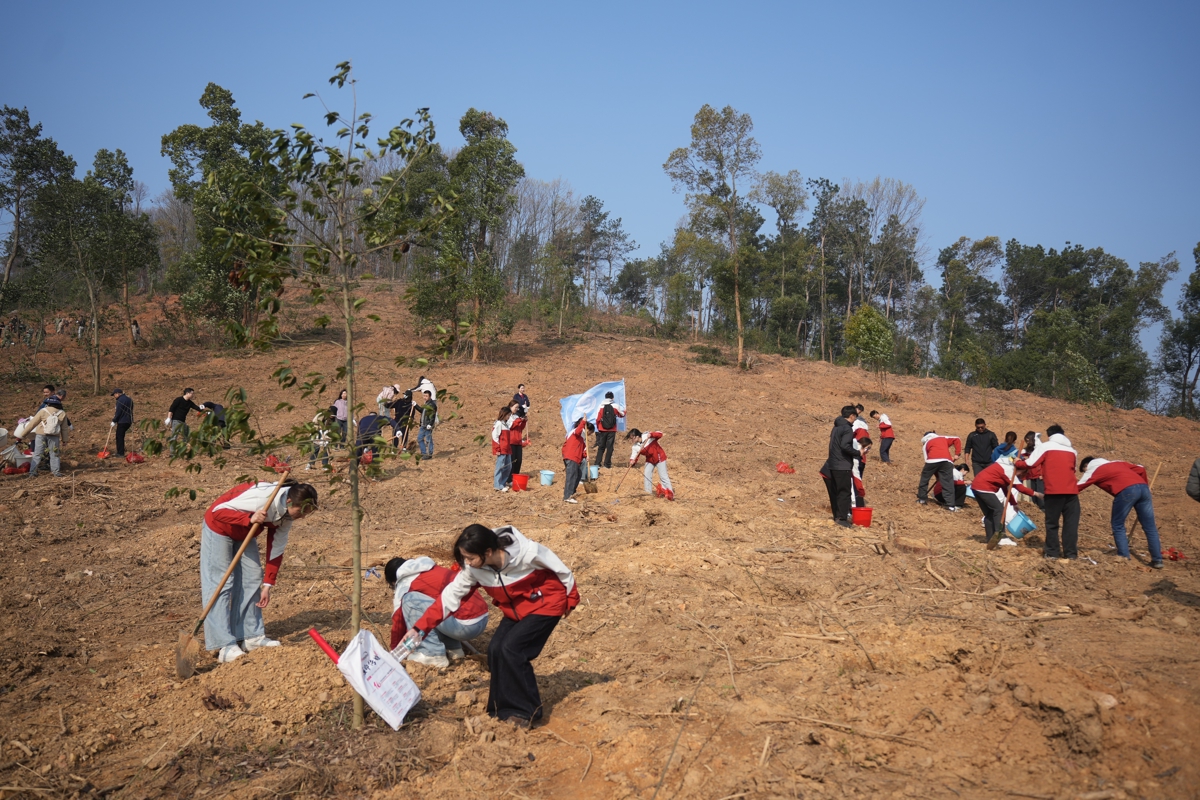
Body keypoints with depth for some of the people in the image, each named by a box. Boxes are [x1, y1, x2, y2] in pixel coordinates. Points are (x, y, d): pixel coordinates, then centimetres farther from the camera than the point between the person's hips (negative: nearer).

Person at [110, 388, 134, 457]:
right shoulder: (129, 399, 15)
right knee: (121, 436, 17)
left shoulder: (120, 400, -14)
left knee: (119, 437, -1)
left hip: (122, 421, -9)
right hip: (128, 421, 9)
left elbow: (118, 412, -16)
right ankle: (120, 451, 20)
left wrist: (114, 421, -10)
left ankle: (120, 453, -1)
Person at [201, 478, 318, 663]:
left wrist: (267, 584, -4)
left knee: (252, 579, 3)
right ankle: (224, 646, -13)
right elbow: (217, 510, -33)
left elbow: (276, 549, -4)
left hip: (244, 534, 8)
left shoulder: (287, 513, -11)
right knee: (220, 584, -11)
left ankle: (252, 636, 11)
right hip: (218, 528, -8)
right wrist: (250, 519, -46)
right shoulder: (261, 497, -36)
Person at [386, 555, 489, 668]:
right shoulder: (432, 571, 23)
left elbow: (398, 619, 7)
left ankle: (433, 655, -4)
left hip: (467, 625, -9)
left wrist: (395, 649, 21)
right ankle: (454, 649, 16)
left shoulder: (405, 585, 0)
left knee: (410, 601, -7)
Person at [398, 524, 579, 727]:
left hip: (545, 605, -6)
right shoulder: (473, 568, -17)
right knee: (495, 650, -7)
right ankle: (503, 709, 11)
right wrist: (420, 629, -18)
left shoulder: (527, 553, -33)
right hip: (515, 609, 6)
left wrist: (571, 599, -1)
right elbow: (450, 595, -12)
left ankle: (526, 711, -2)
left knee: (511, 649, -17)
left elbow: (560, 569, -16)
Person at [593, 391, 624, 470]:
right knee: (609, 447, 4)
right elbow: (621, 414, 15)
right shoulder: (615, 406, -1)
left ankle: (597, 463, 6)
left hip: (602, 430, 1)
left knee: (601, 446, 11)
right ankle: (607, 464, 1)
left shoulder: (601, 406, -2)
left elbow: (597, 418, -2)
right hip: (612, 430, -1)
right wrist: (624, 411, 38)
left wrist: (598, 427, 13)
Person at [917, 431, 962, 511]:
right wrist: (957, 454, 21)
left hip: (932, 460, -1)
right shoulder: (943, 438, 34)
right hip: (946, 460, 1)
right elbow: (957, 440, 21)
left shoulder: (926, 444, 29)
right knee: (948, 482, 2)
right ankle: (950, 505, -4)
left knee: (924, 478, 21)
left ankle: (922, 498, 30)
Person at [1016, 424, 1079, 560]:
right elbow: (1072, 469, 23)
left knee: (1052, 522, 7)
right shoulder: (1071, 450, 18)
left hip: (1054, 490, -3)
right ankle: (1071, 552, 7)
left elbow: (1030, 463, -1)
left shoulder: (1046, 446, 5)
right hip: (1071, 490, 3)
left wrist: (1017, 464, 17)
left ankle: (1052, 552, 9)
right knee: (1071, 522, 7)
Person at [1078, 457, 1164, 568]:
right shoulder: (1117, 463, 33)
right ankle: (1157, 560, 12)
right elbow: (1141, 469, 27)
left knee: (1118, 526, 9)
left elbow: (1077, 487, 9)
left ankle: (1124, 557, 3)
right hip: (1142, 487, 6)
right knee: (1150, 527, 10)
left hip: (1126, 490, -6)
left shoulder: (1093, 470, 16)